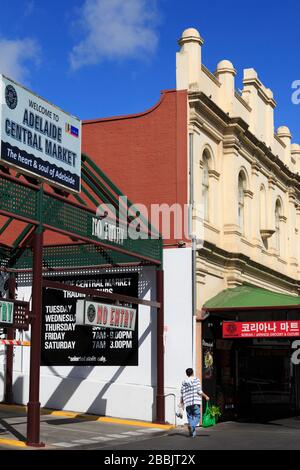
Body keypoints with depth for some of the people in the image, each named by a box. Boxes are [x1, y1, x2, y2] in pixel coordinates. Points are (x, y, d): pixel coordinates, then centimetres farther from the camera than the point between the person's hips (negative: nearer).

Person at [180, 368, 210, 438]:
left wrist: (181, 402, 22)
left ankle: (193, 433, 0)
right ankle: (192, 426, -28)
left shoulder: (184, 382, 11)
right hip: (196, 401, -3)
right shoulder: (196, 380, 1)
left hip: (187, 403, 3)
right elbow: (199, 391, -6)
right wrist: (205, 396, 4)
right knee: (197, 416, 0)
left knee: (190, 417, 8)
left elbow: (182, 393, 11)